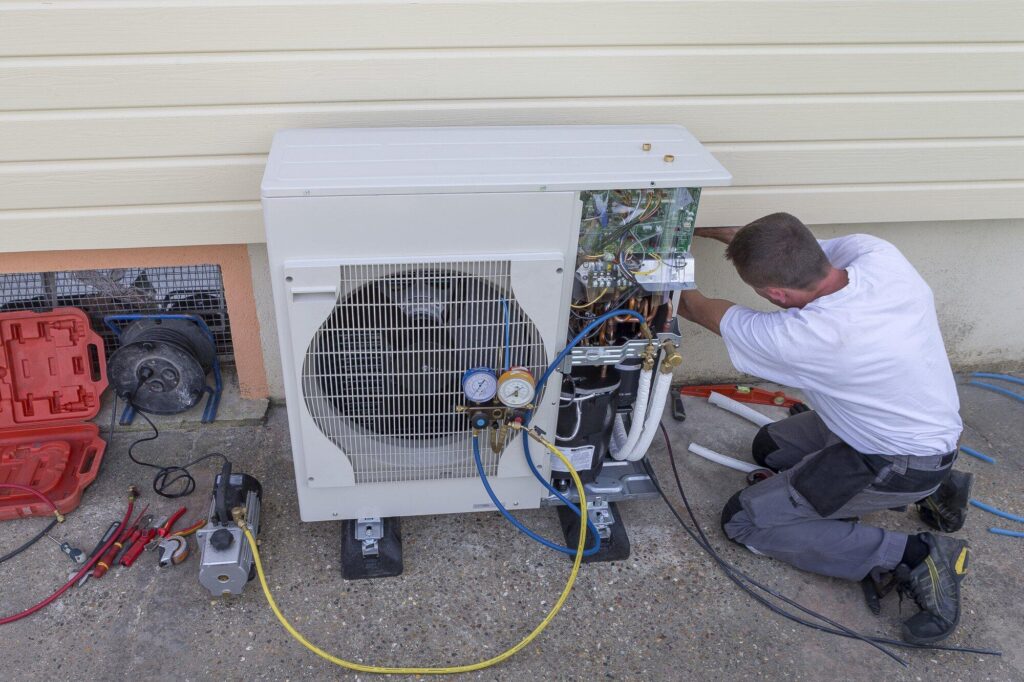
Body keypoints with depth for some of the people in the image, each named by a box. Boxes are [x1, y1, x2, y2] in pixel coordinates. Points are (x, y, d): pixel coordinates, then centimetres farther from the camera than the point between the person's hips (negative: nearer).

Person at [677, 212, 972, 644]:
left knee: (744, 521, -3)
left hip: (900, 466, -8)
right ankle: (929, 489, 18)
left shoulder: (803, 337, -35)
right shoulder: (876, 253, -20)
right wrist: (709, 230, 7)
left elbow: (706, 312, -14)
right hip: (933, 426, 8)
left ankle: (914, 558, -6)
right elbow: (799, 251, 3)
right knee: (771, 448, 23)